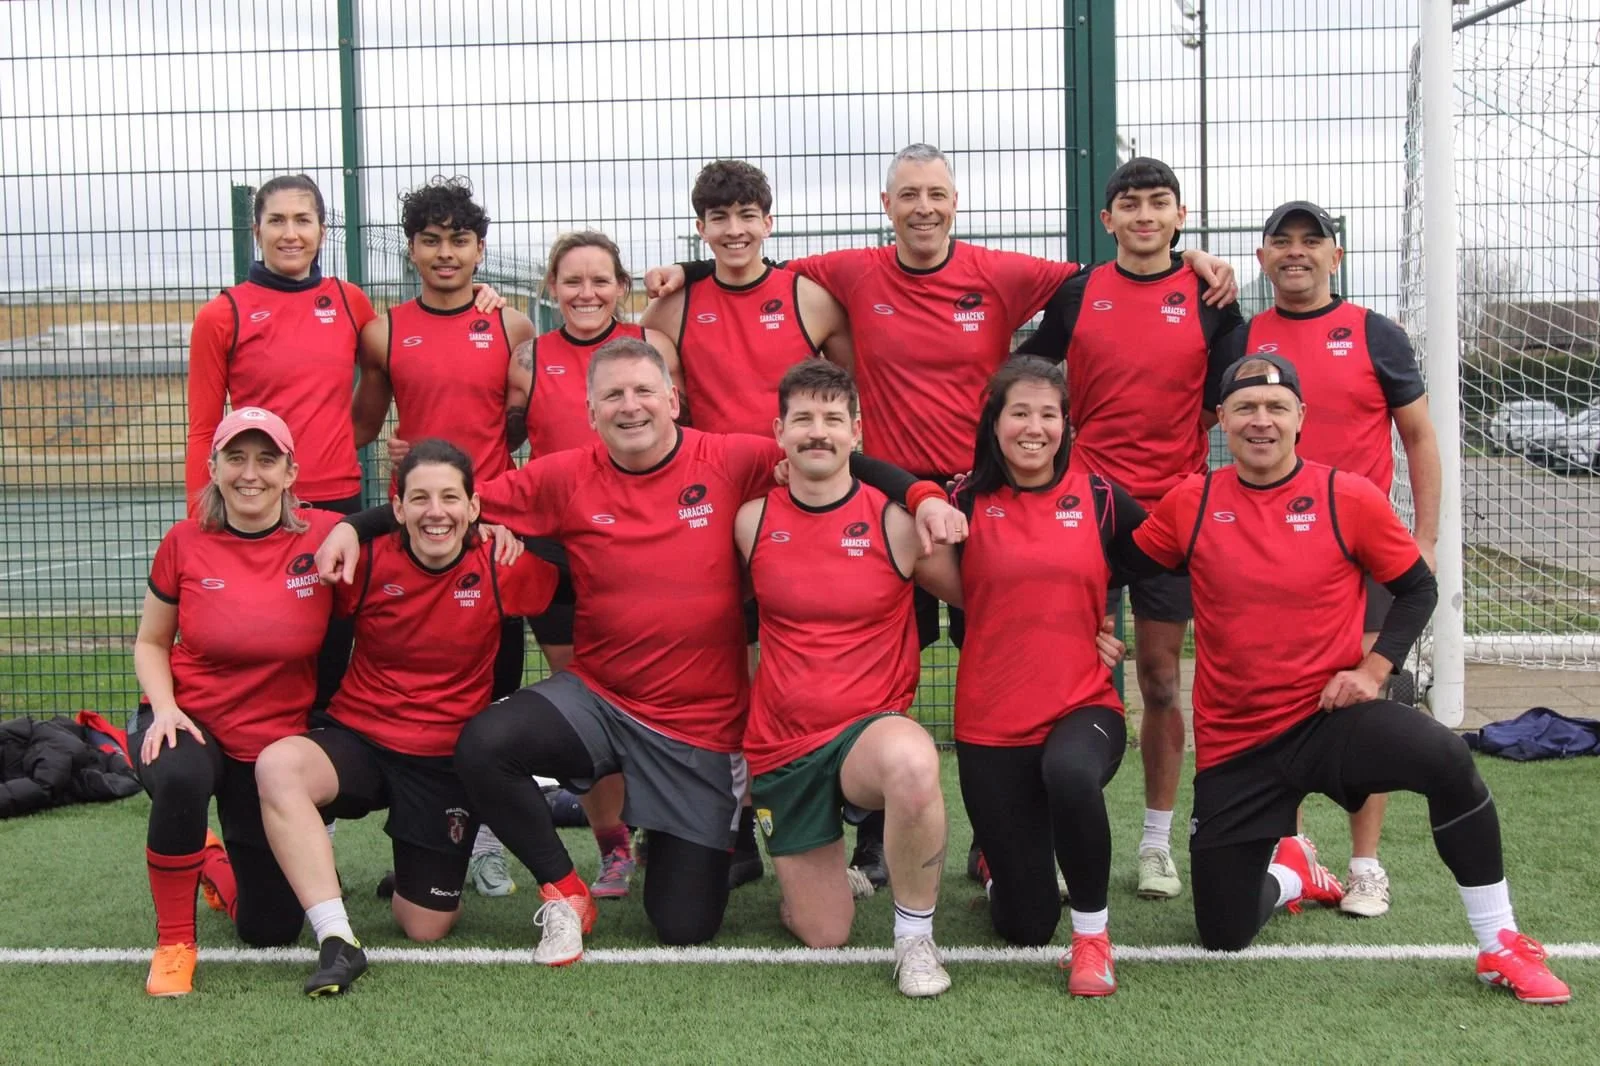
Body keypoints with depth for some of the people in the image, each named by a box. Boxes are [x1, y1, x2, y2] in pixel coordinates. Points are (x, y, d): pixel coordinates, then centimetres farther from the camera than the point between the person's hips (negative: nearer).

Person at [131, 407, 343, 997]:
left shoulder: (325, 536, -12)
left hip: (279, 742, 1)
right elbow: (150, 643, 4)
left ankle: (215, 864, 41)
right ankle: (174, 942, -14)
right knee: (181, 778, -39)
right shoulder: (185, 543, -8)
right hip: (190, 724, -1)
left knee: (271, 930, 4)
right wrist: (164, 708, -14)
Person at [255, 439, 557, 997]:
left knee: (427, 928, 4)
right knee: (277, 766, -35)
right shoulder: (367, 561, -9)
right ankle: (337, 940, -28)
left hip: (446, 760, 0)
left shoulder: (502, 568, -10)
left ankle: (417, 876, 43)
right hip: (359, 737, 0)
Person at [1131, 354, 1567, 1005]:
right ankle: (1289, 872, 41)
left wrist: (1373, 668, -9)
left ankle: (1500, 945, -14)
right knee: (1224, 935, 5)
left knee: (1445, 759, -34)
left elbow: (1418, 589, 3)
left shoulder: (1349, 498, -6)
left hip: (1330, 716, -2)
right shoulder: (1189, 504, -3)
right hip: (1232, 743, 2)